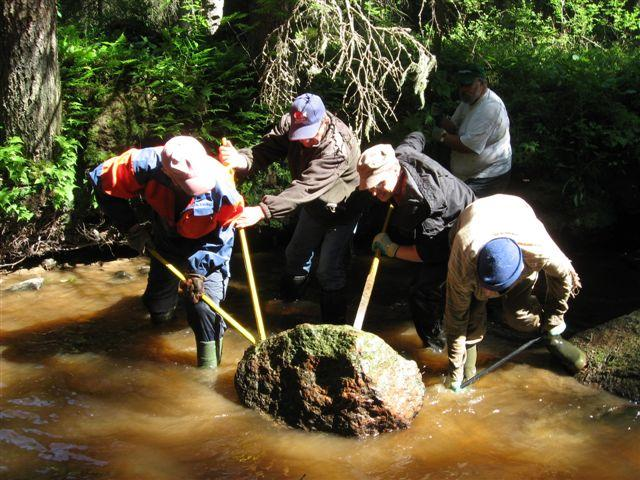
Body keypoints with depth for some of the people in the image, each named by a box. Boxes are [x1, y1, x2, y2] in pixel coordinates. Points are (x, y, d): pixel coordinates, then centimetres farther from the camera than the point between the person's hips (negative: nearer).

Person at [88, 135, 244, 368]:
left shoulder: (222, 188, -38)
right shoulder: (147, 164, -36)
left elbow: (220, 236, -20)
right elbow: (102, 181, -18)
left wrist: (198, 269, -24)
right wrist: (131, 227, -18)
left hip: (208, 252, -3)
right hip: (165, 243, 3)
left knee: (203, 309, -22)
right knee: (158, 313, 19)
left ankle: (209, 369, -2)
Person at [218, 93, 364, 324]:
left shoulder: (338, 147, -40)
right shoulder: (291, 124, -21)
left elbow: (306, 187, -48)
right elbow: (266, 151, -29)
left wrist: (262, 211, -57)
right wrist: (239, 159, -52)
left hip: (341, 211, -7)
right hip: (313, 206, 7)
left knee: (329, 270, -5)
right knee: (296, 254, 23)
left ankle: (333, 325, 16)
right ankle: (289, 298, 50)